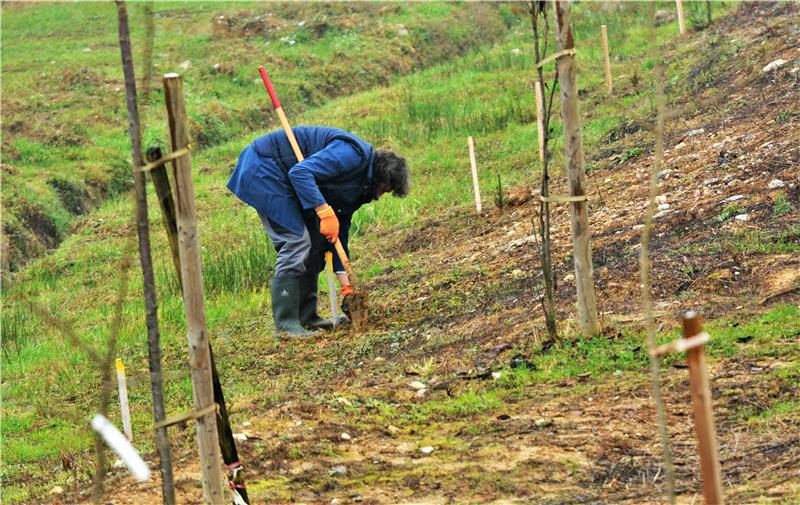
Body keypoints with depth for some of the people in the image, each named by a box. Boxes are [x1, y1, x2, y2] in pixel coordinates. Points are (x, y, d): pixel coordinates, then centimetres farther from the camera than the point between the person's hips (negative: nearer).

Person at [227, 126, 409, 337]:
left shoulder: (358, 186, 10)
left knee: (316, 241, 10)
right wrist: (325, 212, -33)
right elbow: (301, 172, -30)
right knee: (296, 241, -14)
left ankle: (306, 317, 15)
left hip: (283, 177, 11)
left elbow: (339, 232, 13)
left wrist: (346, 285, 9)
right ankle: (286, 324, -11)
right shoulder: (353, 154, -21)